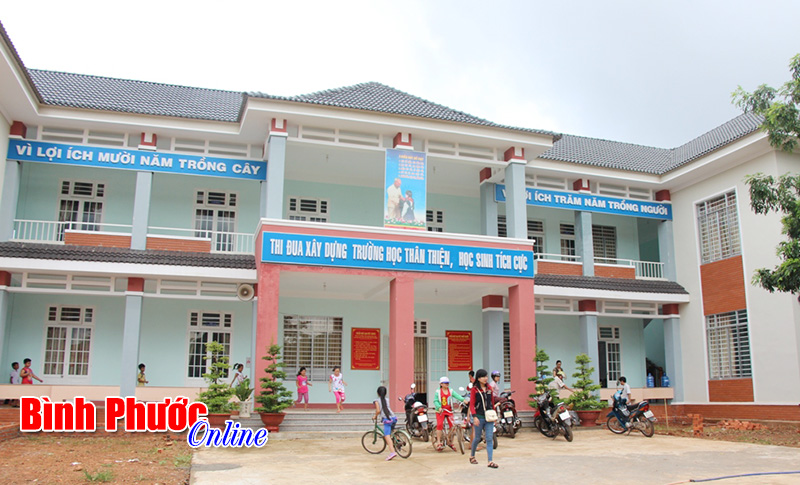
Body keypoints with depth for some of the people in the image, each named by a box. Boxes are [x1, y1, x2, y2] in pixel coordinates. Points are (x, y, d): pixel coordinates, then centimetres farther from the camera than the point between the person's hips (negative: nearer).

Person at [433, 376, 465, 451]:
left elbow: (457, 396, -9)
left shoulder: (451, 391, 6)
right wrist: (439, 407, -24)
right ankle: (439, 443, -1)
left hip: (449, 411, 3)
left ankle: (451, 442, 12)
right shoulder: (438, 392, -2)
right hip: (440, 411, -3)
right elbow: (435, 401, -7)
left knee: (452, 426, -3)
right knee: (439, 425, -11)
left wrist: (463, 400, -27)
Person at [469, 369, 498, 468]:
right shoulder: (474, 389, -6)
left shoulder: (489, 388, 8)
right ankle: (472, 456, 32)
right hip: (479, 417, -3)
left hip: (489, 417, 3)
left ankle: (490, 461, -3)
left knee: (489, 439, -2)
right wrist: (474, 417, -17)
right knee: (477, 438, 9)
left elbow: (492, 401, 15)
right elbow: (471, 404, -8)